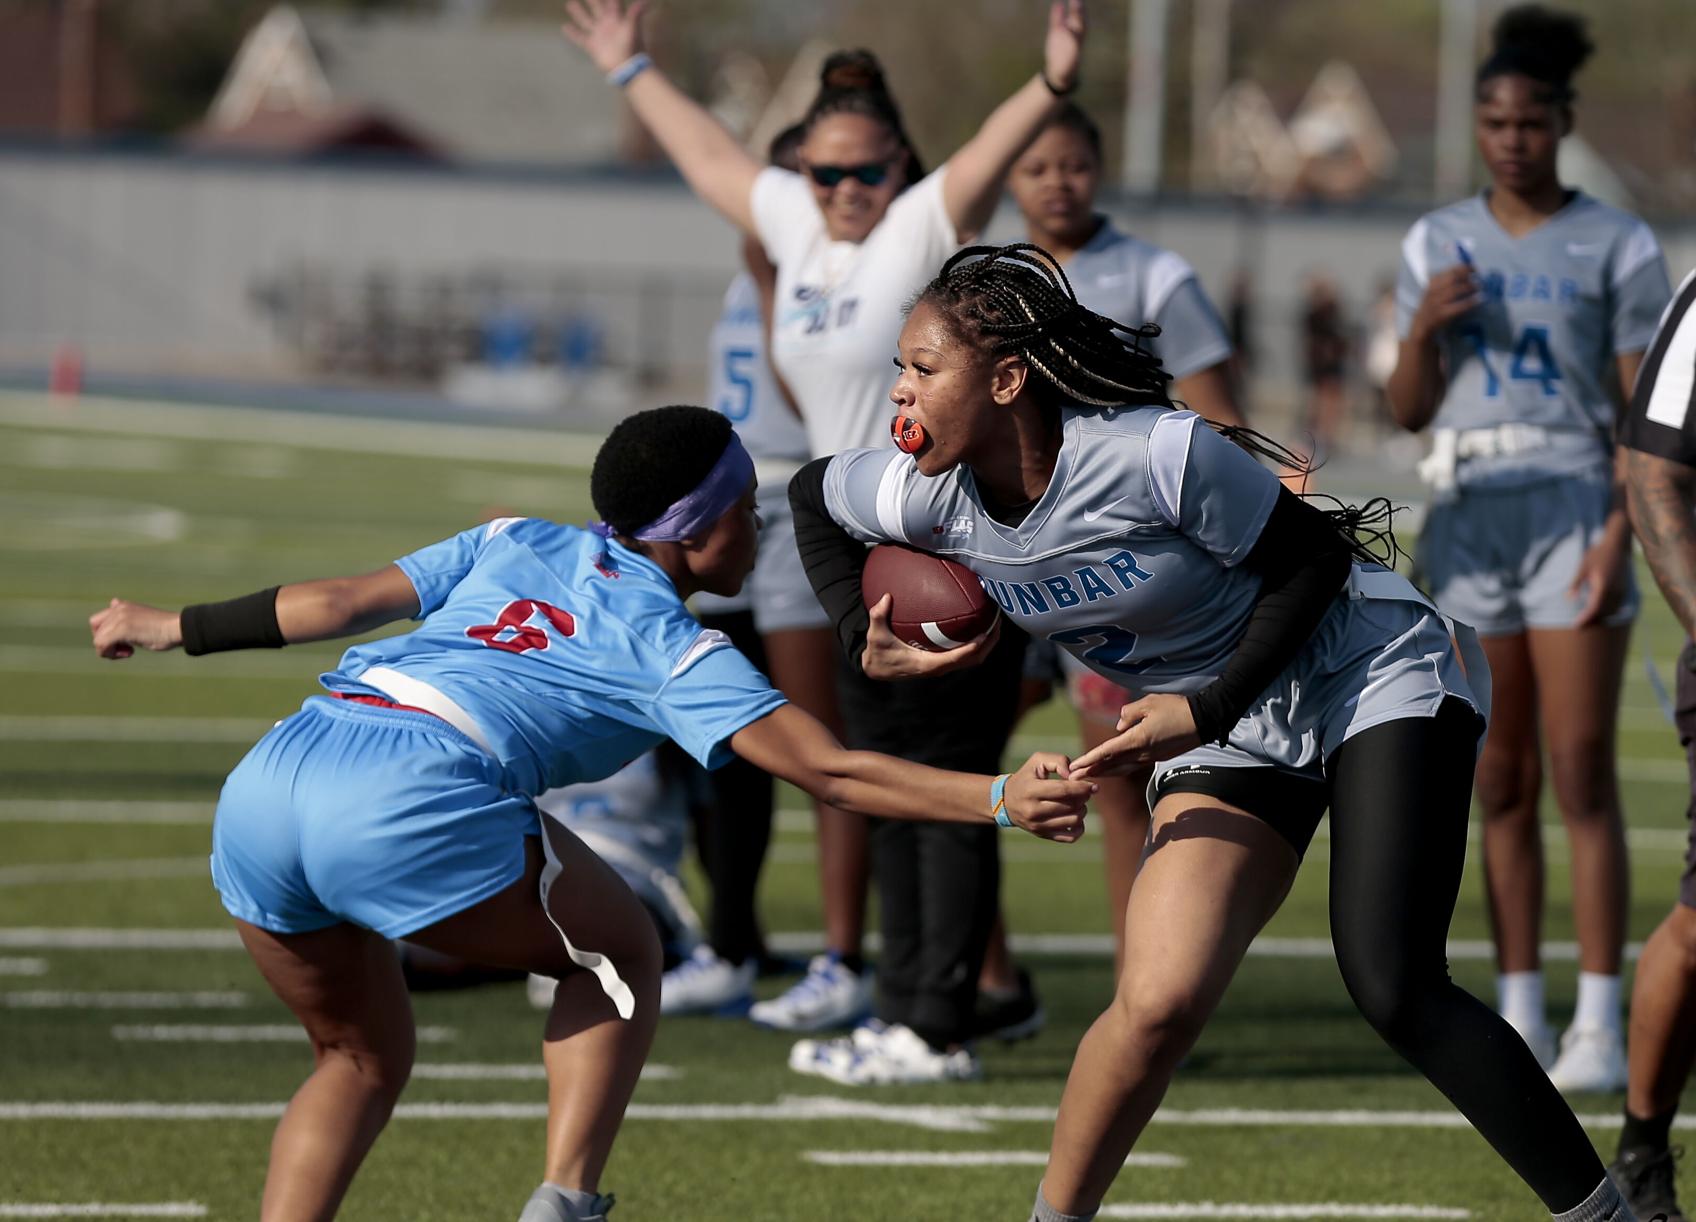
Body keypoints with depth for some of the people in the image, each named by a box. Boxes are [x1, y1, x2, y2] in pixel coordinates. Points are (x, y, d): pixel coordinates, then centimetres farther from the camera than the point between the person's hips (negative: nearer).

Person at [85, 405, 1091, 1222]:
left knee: (362, 1058, 26)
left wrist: (174, 627, 38)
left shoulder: (515, 545, 26)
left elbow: (343, 602, 28)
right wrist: (998, 799, -2)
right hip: (407, 804, -6)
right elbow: (830, 773, 2)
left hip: (262, 786, 6)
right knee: (619, 955, 18)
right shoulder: (671, 650, 11)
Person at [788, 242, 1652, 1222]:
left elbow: (1313, 559, -15)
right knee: (1159, 1001, -15)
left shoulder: (1158, 453, -28)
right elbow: (814, 493, 12)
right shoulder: (930, 500, -10)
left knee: (1393, 990, -21)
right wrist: (864, 637, -1)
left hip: (1372, 671, -5)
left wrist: (1209, 709, -20)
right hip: (1227, 737, 5)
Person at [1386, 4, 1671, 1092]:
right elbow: (1409, 410, 12)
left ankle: (1600, 1028, -8)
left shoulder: (1617, 247, 0)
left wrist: (1620, 533, -12)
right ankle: (1519, 1015, 10)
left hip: (1574, 509, -4)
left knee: (1583, 777, -8)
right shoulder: (1439, 243, 11)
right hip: (1469, 513, 4)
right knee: (1501, 785, 5)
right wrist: (1424, 328, -7)